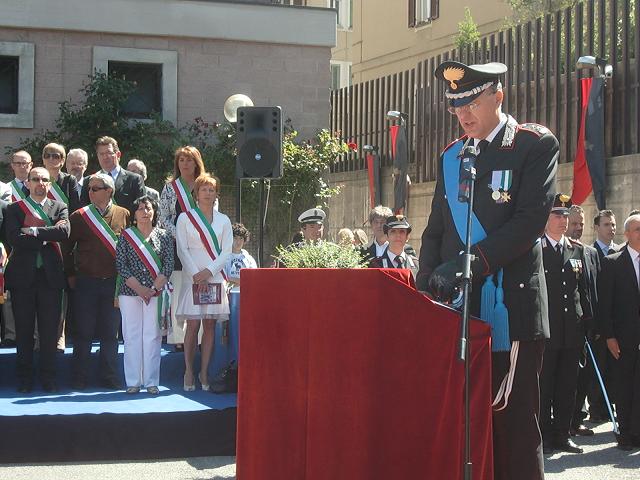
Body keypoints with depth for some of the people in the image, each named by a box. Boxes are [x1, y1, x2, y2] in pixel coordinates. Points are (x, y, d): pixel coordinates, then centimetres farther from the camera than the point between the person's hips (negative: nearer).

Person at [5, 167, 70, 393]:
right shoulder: (15, 209, 6)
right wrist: (47, 237, -11)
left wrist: (34, 231, -13)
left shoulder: (59, 208, 10)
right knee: (24, 330, 4)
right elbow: (14, 238, -10)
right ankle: (24, 379, 12)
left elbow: (64, 231, -10)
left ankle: (48, 378, 12)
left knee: (50, 330, 3)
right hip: (23, 276, -1)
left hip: (51, 276, 1)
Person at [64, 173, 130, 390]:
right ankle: (79, 379, 10)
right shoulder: (79, 216, 1)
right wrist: (70, 275, 4)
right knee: (84, 332, 3)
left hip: (114, 282, 1)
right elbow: (66, 247, 6)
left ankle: (109, 378, 14)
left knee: (110, 332, 6)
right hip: (85, 282, -1)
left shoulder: (124, 215, 2)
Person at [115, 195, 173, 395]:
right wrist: (138, 288, -11)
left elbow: (169, 264, 2)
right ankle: (133, 381, 5)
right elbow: (120, 265, -1)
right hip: (130, 292, 0)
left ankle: (151, 382, 3)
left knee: (153, 336, -1)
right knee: (132, 336, 0)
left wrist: (153, 288, -10)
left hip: (156, 293, 0)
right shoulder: (125, 236, 6)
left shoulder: (163, 236, 8)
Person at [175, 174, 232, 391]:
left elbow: (227, 251, 6)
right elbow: (182, 250, 0)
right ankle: (189, 371, 0)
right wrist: (196, 275, -10)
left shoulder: (223, 220, 11)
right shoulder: (185, 218, 5)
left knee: (210, 325, 0)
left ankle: (204, 372, 4)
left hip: (215, 277, 2)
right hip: (192, 278, -2)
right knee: (193, 325, -7)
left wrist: (208, 271, -8)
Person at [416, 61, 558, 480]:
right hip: (457, 306, 5)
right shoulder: (452, 156, 17)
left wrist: (468, 264, -16)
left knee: (514, 422, -2)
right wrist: (428, 284, 1)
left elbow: (530, 220, -11)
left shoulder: (537, 144, 0)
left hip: (512, 308, -5)